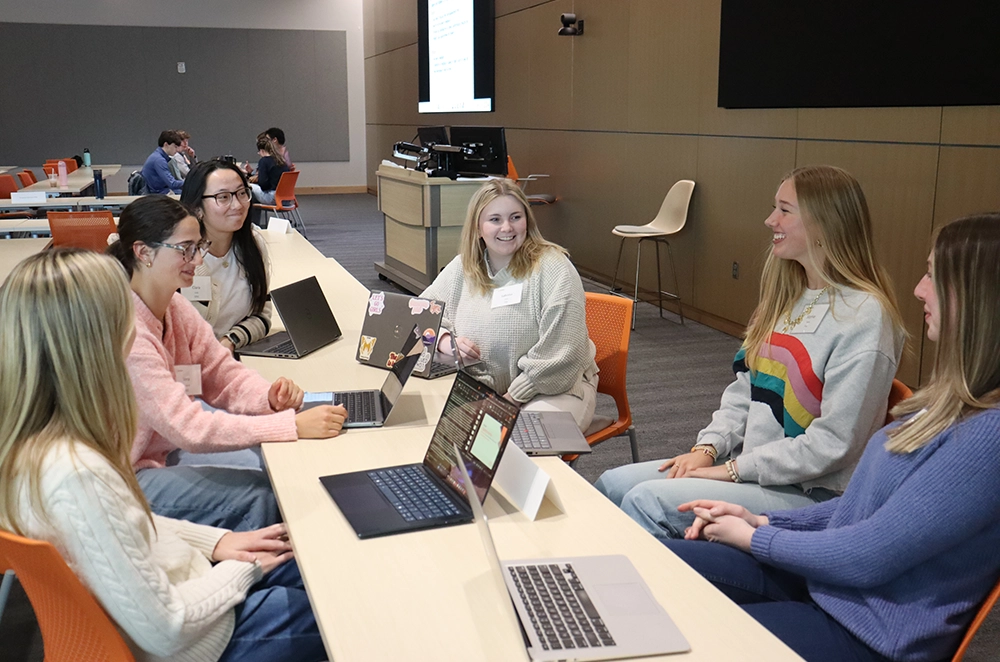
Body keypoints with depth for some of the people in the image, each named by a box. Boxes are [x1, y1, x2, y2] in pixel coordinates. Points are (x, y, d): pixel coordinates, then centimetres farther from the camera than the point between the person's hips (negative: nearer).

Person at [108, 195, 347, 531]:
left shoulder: (175, 307, 1)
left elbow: (223, 374, 2)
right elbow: (187, 427, -31)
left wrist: (270, 397, -21)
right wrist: (294, 425, -33)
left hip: (162, 454, 8)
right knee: (259, 495, -16)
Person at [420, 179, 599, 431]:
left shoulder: (553, 268, -11)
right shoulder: (461, 268, 5)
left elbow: (560, 356, -17)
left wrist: (512, 399, -17)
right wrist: (448, 342, -7)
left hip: (555, 388, -5)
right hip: (482, 389, 5)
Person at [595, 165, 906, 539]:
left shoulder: (864, 317, -17)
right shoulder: (787, 296, 11)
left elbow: (833, 443, -20)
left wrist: (734, 469, -16)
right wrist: (708, 448, -1)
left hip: (806, 495, -8)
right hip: (749, 465, 8)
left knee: (647, 501, -23)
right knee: (612, 485, -4)